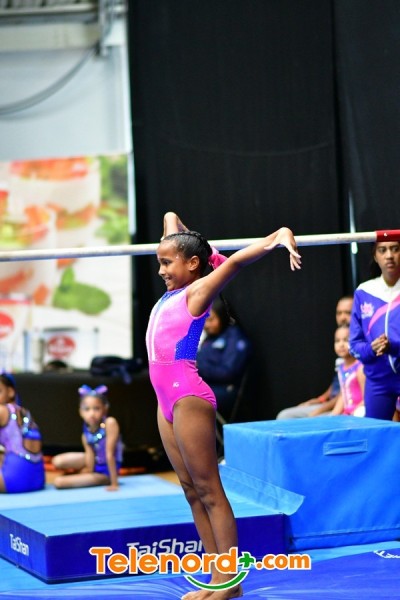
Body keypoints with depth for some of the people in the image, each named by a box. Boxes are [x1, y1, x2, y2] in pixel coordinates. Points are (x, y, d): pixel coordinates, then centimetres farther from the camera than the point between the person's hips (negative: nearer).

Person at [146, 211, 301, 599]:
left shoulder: (199, 290, -6)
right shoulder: (174, 289, 15)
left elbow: (234, 262, -25)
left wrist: (280, 239, -38)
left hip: (188, 395, -9)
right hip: (167, 398, 9)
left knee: (208, 489, -5)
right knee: (192, 490, 9)